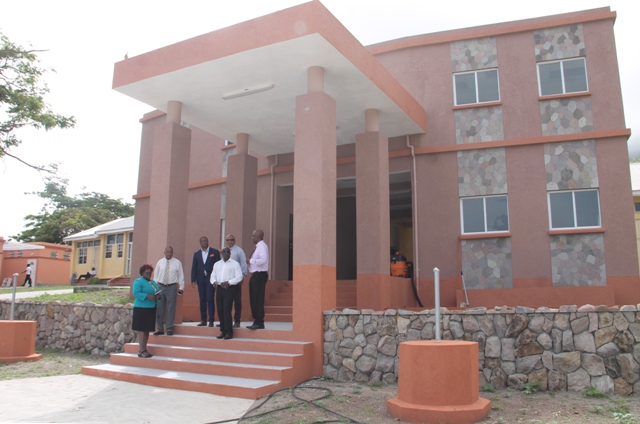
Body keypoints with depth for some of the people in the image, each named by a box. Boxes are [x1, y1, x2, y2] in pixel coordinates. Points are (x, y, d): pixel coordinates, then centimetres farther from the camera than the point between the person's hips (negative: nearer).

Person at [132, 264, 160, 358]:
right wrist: (148, 296, -24)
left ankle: (144, 349, 17)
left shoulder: (153, 282, 19)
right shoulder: (138, 282, -5)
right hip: (141, 309, -8)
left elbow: (157, 292, 22)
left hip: (151, 309, 8)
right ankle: (141, 350, -4)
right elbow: (136, 293, -18)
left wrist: (157, 295, -2)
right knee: (142, 330, -7)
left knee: (147, 330, 10)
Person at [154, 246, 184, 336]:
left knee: (171, 308, 0)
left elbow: (181, 276, 2)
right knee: (159, 308, 5)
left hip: (172, 287, -2)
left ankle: (169, 329, 9)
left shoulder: (177, 263, 1)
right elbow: (156, 275, 12)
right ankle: (159, 329, 16)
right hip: (160, 286, 3)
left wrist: (181, 287, -3)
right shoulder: (160, 262, 8)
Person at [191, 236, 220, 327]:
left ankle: (211, 320, -3)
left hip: (211, 279, -3)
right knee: (202, 301, 7)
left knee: (210, 300, -7)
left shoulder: (214, 252, 3)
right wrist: (193, 280, 2)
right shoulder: (196, 253, 11)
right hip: (201, 280, 3)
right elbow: (194, 267, 10)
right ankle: (203, 320, 13)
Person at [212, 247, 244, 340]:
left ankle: (229, 332, -6)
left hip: (230, 289, -5)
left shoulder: (235, 264, 3)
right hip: (220, 288, 5)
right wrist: (214, 281, -5)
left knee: (227, 310, -12)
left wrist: (228, 282, -16)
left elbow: (239, 277, -5)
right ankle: (222, 331, 15)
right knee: (220, 310, 5)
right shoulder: (217, 264, 19)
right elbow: (213, 275, 17)